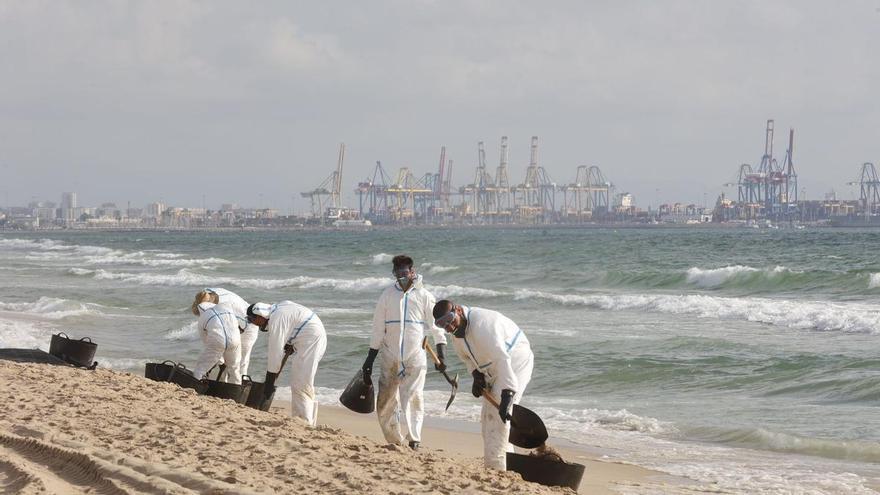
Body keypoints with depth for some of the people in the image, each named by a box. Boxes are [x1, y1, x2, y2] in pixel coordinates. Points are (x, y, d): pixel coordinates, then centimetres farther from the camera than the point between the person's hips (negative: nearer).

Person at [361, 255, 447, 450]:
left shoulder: (424, 296, 2)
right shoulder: (387, 295, 8)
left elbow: (436, 327, 1)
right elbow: (378, 331, 11)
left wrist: (441, 355, -11)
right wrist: (369, 360, 10)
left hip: (415, 359, -3)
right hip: (390, 358, 3)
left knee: (413, 400, -12)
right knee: (385, 403, 3)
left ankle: (414, 441, -13)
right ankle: (394, 442, 14)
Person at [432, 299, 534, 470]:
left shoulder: (482, 324, -32)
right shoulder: (458, 330, -2)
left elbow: (502, 358, -40)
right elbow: (467, 356, 17)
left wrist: (506, 395, -46)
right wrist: (476, 375, -3)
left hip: (516, 364, -10)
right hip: (493, 371, 10)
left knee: (497, 416, -18)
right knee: (488, 417, 11)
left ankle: (496, 466, -20)